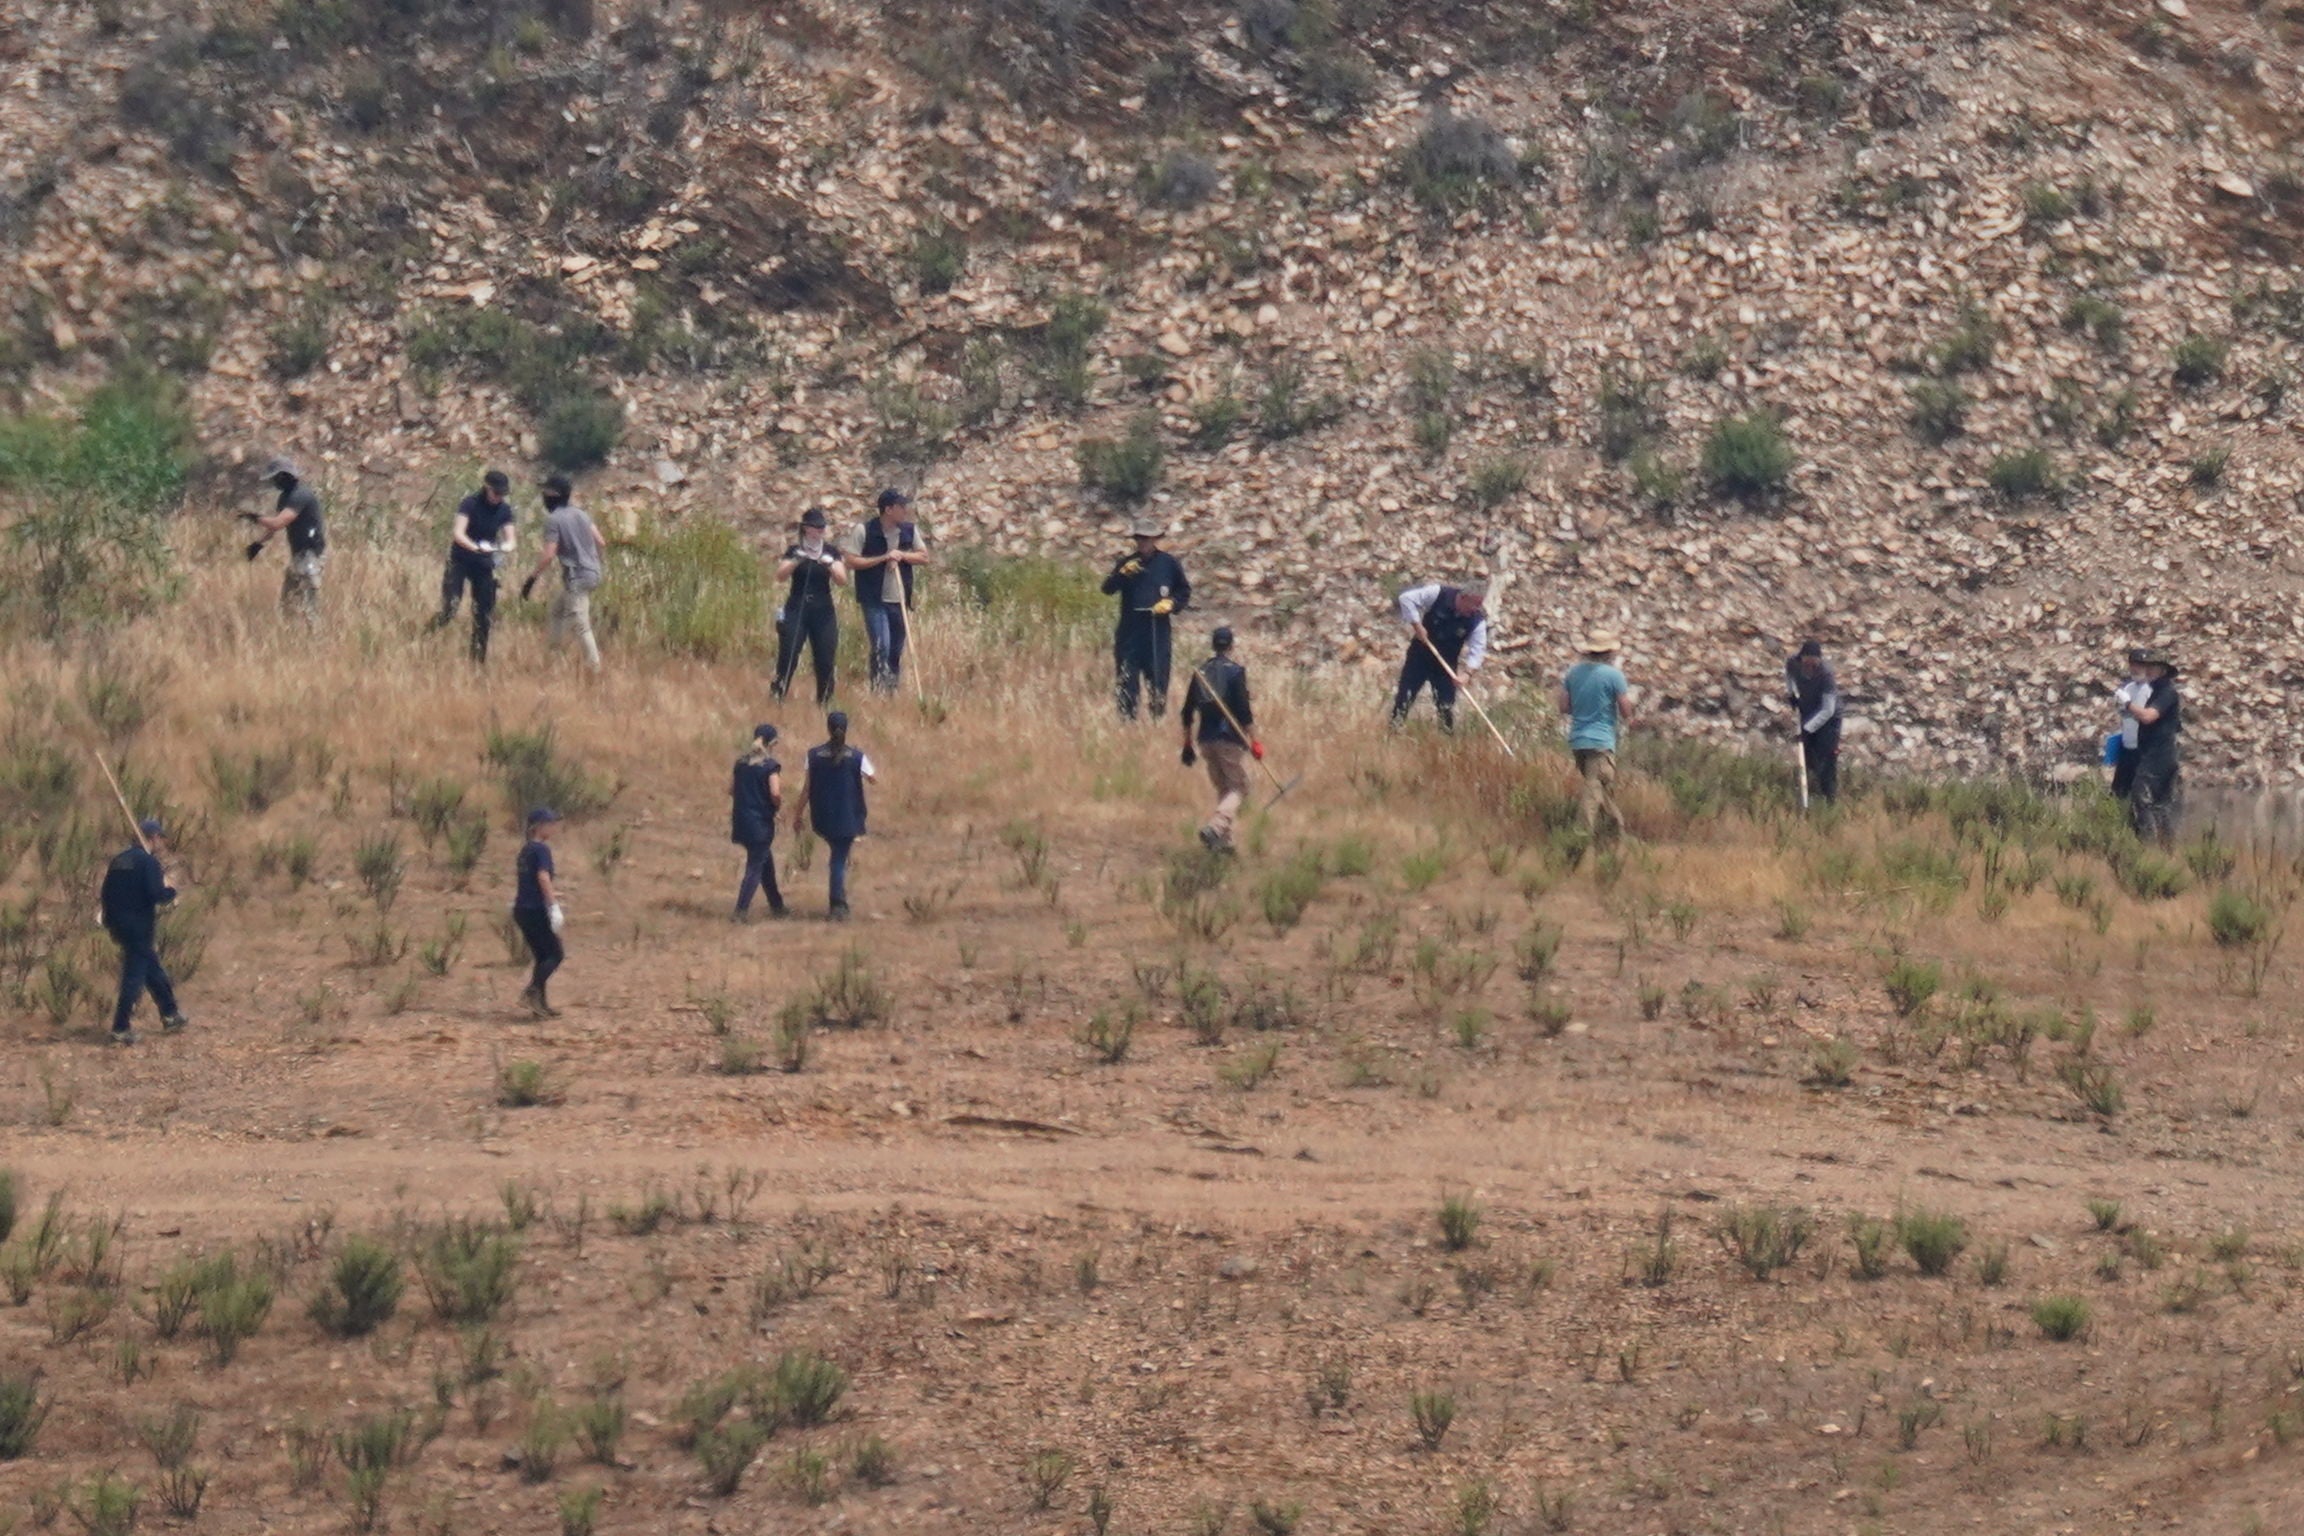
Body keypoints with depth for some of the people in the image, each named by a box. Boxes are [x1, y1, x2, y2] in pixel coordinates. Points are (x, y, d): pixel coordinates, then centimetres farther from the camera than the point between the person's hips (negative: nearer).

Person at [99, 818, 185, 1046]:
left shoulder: (118, 861, 11)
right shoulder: (149, 862, -13)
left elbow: (104, 895, 12)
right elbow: (156, 894, -22)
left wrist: (111, 920, 21)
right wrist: (171, 890, -1)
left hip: (118, 925, 8)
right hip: (140, 927, -8)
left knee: (153, 969, 22)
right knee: (135, 975, -4)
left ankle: (170, 1016, 33)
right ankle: (121, 1029, -6)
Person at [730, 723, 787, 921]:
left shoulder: (741, 763, 7)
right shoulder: (771, 766, -12)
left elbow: (732, 790, 12)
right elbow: (775, 793, -21)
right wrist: (778, 805, -1)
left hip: (741, 821, 7)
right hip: (761, 822, -7)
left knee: (766, 861, 21)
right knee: (755, 867, -1)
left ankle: (776, 906, 31)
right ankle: (740, 911, -7)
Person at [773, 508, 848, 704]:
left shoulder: (831, 551, 7)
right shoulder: (795, 551, 4)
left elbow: (842, 581, -3)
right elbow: (780, 576, -9)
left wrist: (830, 564, -21)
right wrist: (796, 561, -26)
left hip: (823, 612, 2)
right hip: (796, 609, -2)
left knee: (825, 662, 0)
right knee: (787, 659, -10)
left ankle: (824, 702, 9)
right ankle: (775, 699, -8)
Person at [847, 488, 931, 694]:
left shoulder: (910, 530, 5)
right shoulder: (865, 530, -8)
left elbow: (924, 557, 11)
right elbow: (852, 562, -9)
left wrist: (902, 556, -8)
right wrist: (883, 558, -17)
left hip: (900, 600, 5)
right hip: (874, 601, -5)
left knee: (897, 651, 9)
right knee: (881, 647, -16)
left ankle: (892, 690, 18)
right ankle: (878, 691, -11)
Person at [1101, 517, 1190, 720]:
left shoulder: (1169, 564, 4)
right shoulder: (1126, 563, 8)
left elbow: (1185, 592, 11)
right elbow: (1108, 589, -3)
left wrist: (1171, 604, -8)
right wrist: (1122, 573, -19)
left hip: (1158, 632, -1)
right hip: (1129, 632, 1)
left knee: (1158, 676, 2)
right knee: (1126, 679, -1)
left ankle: (1158, 718, 10)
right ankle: (1126, 720, 4)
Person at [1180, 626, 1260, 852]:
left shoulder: (1200, 671, 10)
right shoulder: (1235, 671, -7)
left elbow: (1187, 713, 12)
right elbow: (1243, 709, -13)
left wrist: (1188, 744, 19)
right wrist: (1252, 741, -7)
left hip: (1206, 740, 5)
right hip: (1231, 739, -5)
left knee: (1222, 789, 17)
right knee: (1238, 788, -1)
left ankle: (1225, 840, 12)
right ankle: (1215, 827, -24)